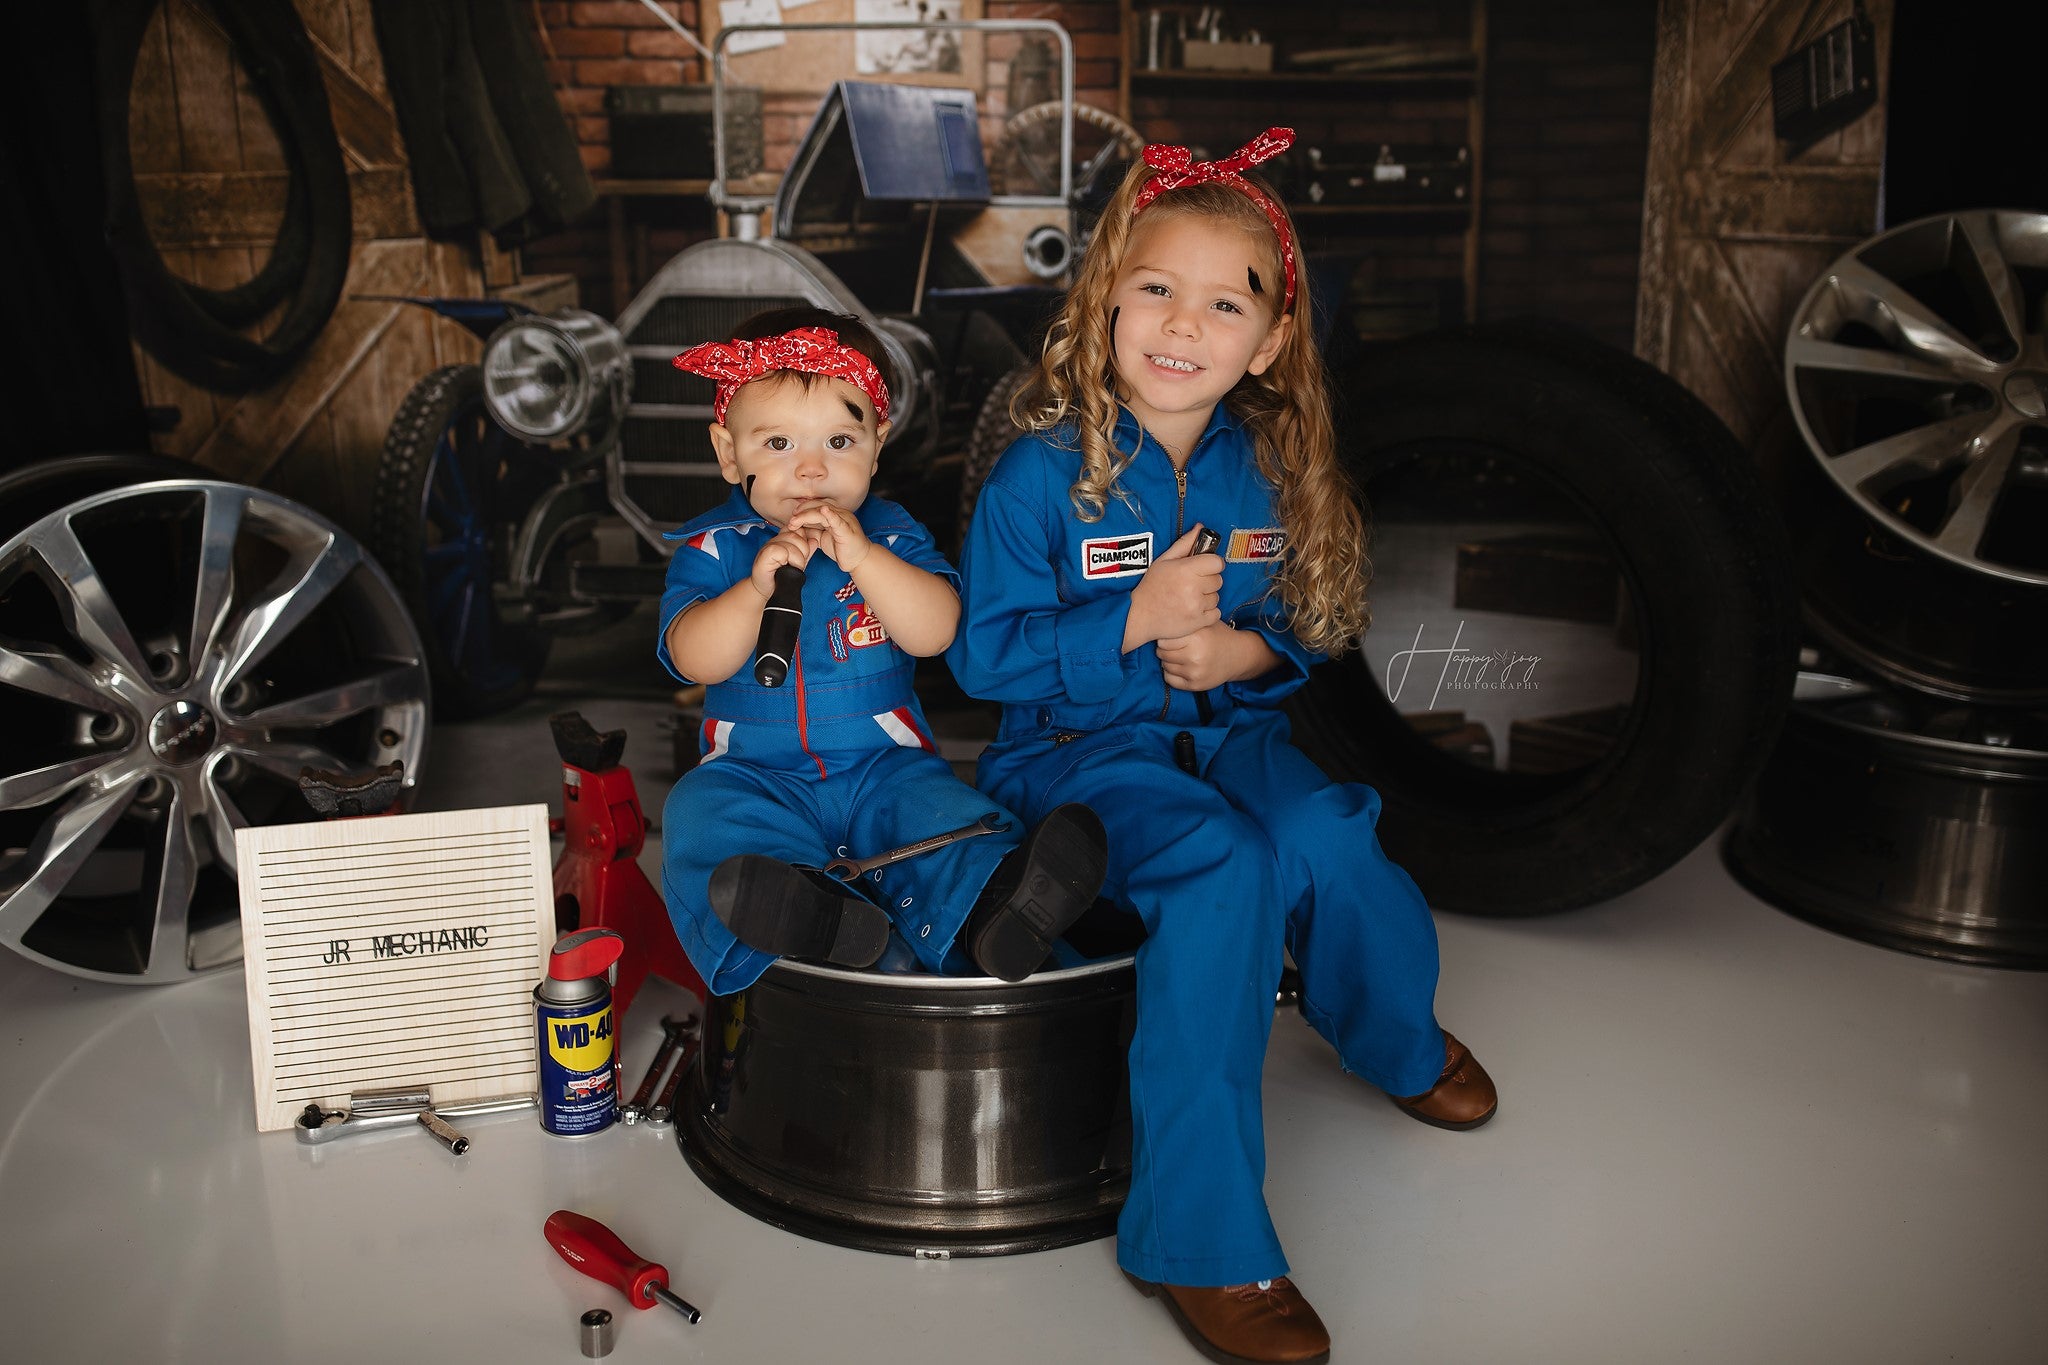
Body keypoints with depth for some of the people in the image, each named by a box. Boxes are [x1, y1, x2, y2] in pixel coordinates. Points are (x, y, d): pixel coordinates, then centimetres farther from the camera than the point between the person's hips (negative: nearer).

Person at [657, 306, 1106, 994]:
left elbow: (936, 632, -12)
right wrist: (757, 584, -26)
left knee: (945, 810, -28)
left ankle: (988, 910, -56)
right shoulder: (712, 545, 3)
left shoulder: (888, 532, 3)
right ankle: (813, 916, -54)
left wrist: (860, 556, -24)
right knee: (698, 813, -29)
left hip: (884, 765, 0)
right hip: (755, 775, 0)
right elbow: (694, 660, -10)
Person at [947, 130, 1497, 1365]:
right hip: (1080, 744, -4)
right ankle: (1199, 1240, -20)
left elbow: (1310, 626, 13)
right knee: (1221, 872, -32)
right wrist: (1134, 625, -21)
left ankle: (1401, 1045, 11)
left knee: (1322, 840, -27)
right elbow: (984, 653, -10)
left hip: (1229, 728, 4)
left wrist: (1251, 651, -10)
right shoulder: (1044, 475, -10)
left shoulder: (1269, 475, 3)